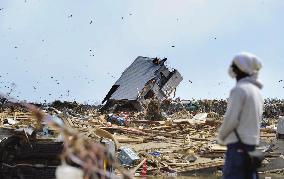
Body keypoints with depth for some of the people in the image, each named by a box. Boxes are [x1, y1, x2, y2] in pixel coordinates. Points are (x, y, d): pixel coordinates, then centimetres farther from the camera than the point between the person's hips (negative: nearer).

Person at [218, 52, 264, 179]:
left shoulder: (239, 89, -12)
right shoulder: (257, 91, 14)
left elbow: (231, 119, -17)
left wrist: (220, 136, 0)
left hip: (238, 145, -8)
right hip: (252, 143, 9)